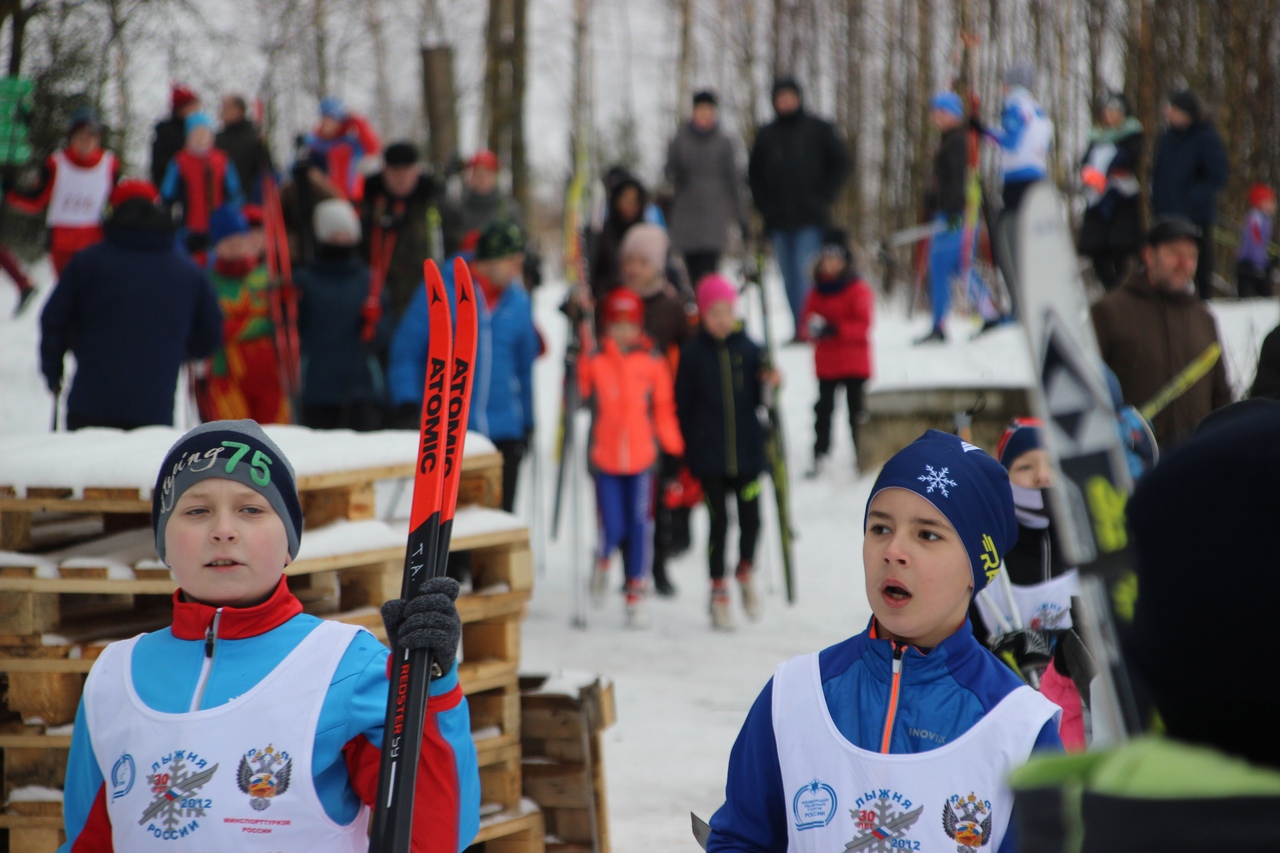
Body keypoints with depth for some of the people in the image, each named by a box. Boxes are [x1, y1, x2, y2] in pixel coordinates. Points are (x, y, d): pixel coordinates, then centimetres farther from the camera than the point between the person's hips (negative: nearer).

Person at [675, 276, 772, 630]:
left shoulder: (748, 349, 4)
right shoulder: (692, 354, -1)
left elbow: (757, 400, 9)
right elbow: (682, 405, 2)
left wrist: (768, 385, -12)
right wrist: (682, 456, 0)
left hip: (747, 451, 2)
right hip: (709, 455, -2)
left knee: (751, 518, 0)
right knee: (719, 522, 1)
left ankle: (746, 572, 28)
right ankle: (719, 591, 15)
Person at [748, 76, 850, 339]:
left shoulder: (817, 129, 4)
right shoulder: (767, 135, 12)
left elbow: (840, 163, 7)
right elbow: (754, 173, 20)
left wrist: (824, 197, -1)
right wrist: (763, 203, 7)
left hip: (810, 218, -3)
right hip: (779, 219, 4)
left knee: (805, 271, -14)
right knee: (789, 275, 3)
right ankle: (799, 329, 6)